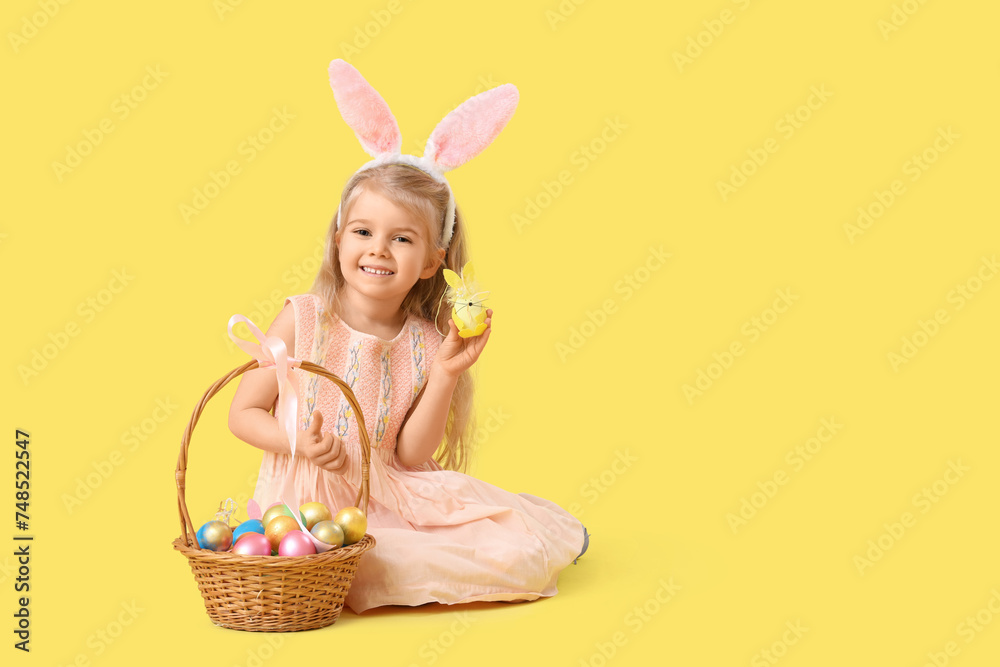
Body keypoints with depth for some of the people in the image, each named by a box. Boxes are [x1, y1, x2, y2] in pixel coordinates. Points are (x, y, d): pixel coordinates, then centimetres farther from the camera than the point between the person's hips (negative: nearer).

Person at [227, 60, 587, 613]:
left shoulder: (426, 343, 0)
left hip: (394, 500, 2)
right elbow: (244, 412, 0)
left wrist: (445, 374, -12)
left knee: (519, 554, -16)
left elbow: (411, 456, -1)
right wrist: (300, 443, -19)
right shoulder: (302, 319, -4)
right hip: (311, 504, -1)